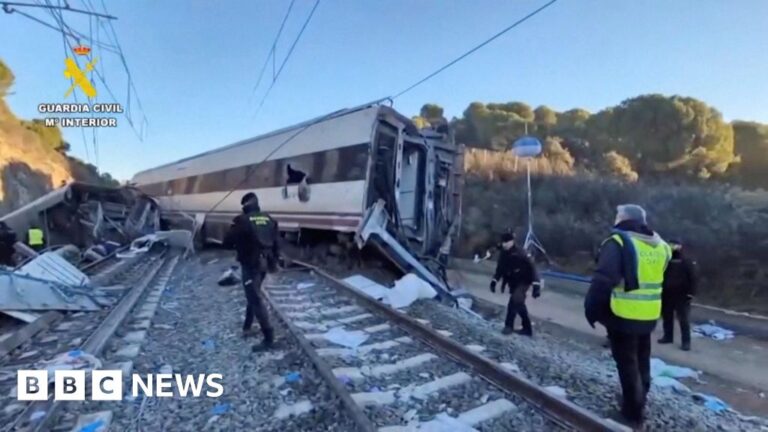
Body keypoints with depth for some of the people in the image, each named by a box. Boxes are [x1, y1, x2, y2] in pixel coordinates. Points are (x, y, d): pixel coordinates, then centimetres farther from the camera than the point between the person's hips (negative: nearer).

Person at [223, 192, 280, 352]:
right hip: (265, 263, 7)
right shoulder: (269, 219, 4)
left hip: (250, 265, -7)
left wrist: (238, 242, 12)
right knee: (253, 295, 23)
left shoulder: (242, 220, -12)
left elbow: (227, 242, -8)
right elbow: (276, 243, 8)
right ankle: (247, 326, 37)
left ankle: (269, 337, -4)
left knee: (256, 299, -4)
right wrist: (274, 261, 19)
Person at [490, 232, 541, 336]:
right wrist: (494, 281, 6)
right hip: (513, 283, 7)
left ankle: (509, 325, -7)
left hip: (523, 281, -7)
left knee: (515, 301, -23)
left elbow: (531, 268, -23)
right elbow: (500, 269, 11)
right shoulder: (503, 254, -2)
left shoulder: (519, 254, -23)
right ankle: (527, 328, 24)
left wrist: (536, 285, -28)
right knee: (518, 303, 11)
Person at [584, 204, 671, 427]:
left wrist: (591, 308, -15)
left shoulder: (618, 242, -16)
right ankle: (638, 402, 40)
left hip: (623, 315, -7)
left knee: (627, 363, 7)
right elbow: (654, 278, 15)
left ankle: (633, 412, 16)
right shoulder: (659, 245, 7)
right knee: (642, 361, 23)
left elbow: (603, 279, -22)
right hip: (649, 315, 7)